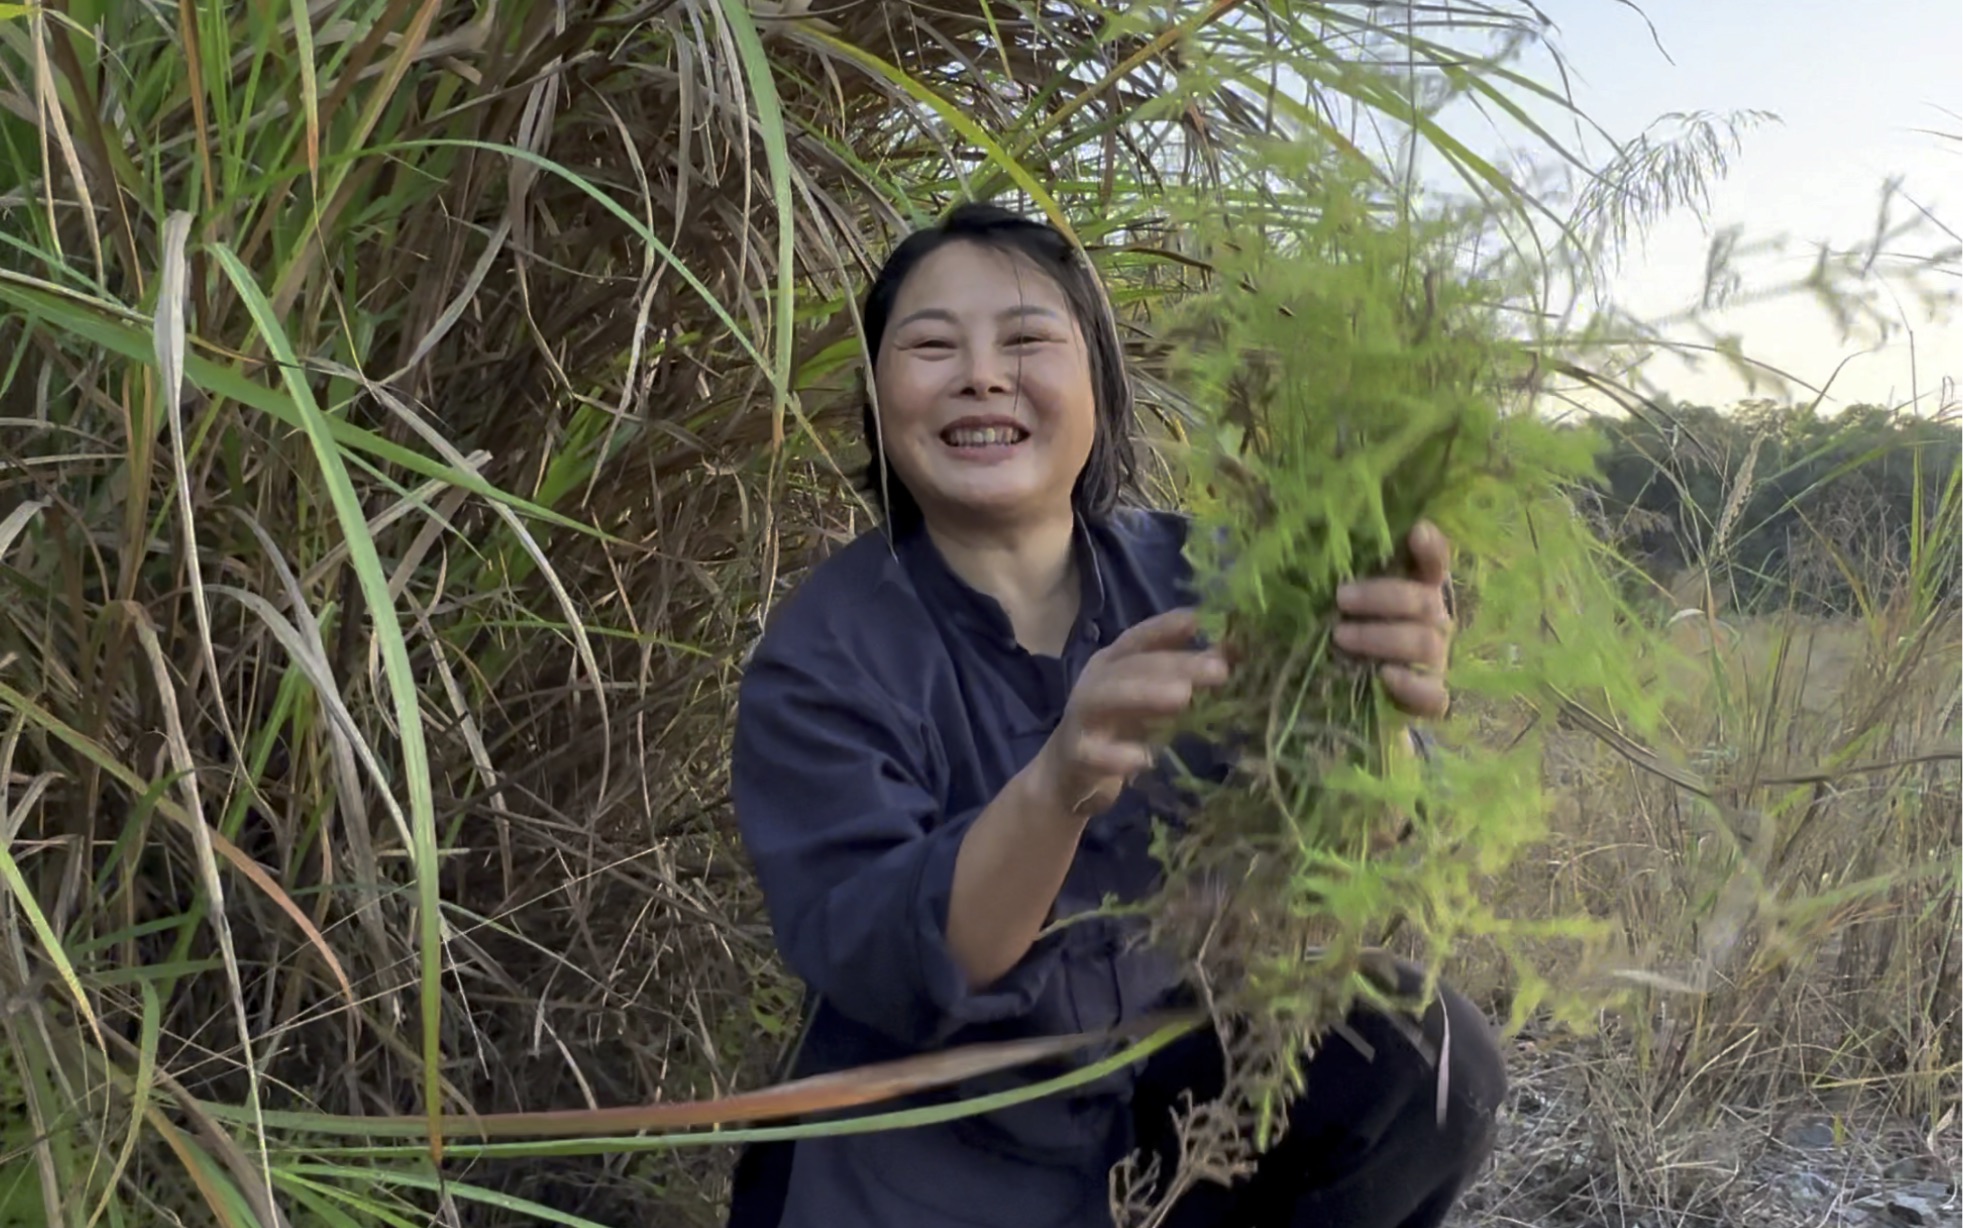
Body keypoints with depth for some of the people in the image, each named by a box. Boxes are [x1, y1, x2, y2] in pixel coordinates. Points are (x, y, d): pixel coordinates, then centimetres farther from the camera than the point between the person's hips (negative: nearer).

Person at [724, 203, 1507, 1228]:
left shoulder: (1189, 580, -8)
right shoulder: (824, 652, -15)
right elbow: (870, 965, -26)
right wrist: (1056, 786, -45)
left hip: (1179, 1062, 2)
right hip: (942, 1142, -2)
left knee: (1431, 1059, -20)